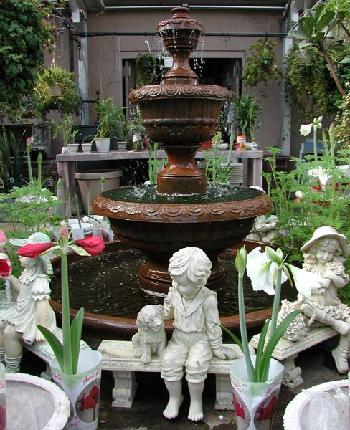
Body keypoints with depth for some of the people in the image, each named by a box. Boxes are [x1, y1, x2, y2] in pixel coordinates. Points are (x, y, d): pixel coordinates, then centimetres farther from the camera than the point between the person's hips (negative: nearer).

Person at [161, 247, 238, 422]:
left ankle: (196, 400, -1)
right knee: (168, 362, -22)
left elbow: (213, 325, -8)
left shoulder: (207, 299, -18)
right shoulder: (174, 292, -7)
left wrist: (217, 348, -2)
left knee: (195, 365, -29)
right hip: (179, 338, 4)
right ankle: (174, 397, 3)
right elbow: (167, 315, 13)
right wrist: (166, 306, -6)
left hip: (200, 339, -3)